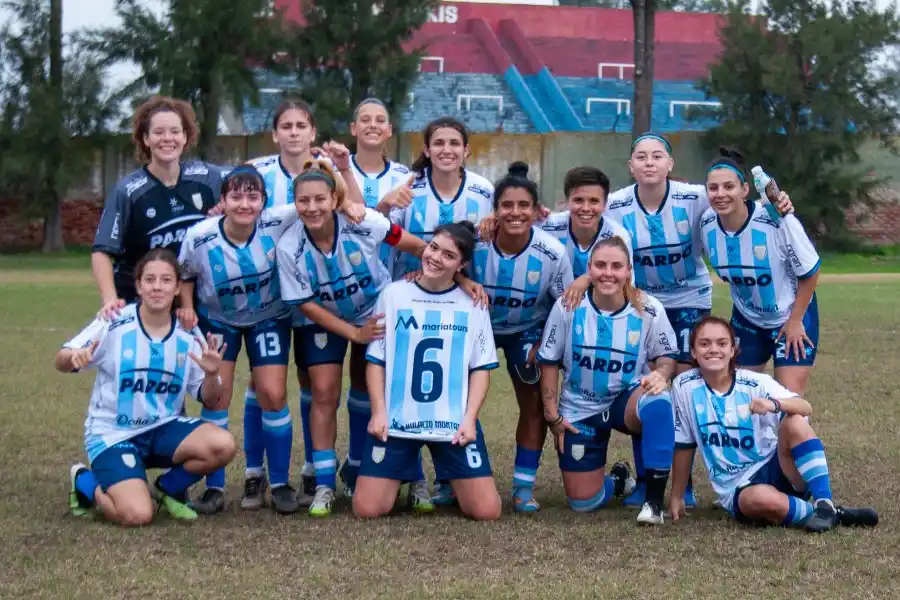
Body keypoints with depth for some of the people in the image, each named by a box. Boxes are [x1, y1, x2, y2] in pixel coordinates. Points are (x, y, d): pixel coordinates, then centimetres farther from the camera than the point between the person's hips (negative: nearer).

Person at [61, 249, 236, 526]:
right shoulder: (114, 324, -12)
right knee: (137, 515, -25)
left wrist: (212, 374, -20)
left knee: (222, 445, -24)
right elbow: (61, 362, -8)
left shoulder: (188, 336, -3)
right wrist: (74, 358, -32)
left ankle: (167, 489, 7)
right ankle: (85, 482, 9)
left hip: (164, 428, 4)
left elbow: (208, 398, 2)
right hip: (112, 433, -4)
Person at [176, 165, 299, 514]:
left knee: (272, 395, -6)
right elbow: (186, 276, -4)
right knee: (216, 396, -6)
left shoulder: (278, 224, -26)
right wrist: (187, 306, -19)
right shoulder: (199, 237, -24)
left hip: (269, 318, 0)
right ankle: (214, 488, 6)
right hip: (218, 318, 0)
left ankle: (279, 483, 10)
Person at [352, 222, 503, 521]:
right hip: (396, 421, 0)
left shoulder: (473, 303, 2)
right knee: (366, 509, -8)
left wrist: (469, 418, -8)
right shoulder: (393, 294, 2)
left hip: (454, 424, 0)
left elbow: (481, 367, 3)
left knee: (487, 511, -8)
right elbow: (376, 360, 4)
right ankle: (403, 477, 25)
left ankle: (452, 483, 25)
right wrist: (378, 412, -6)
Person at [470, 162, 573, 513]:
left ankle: (524, 487, 9)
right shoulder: (475, 244, -27)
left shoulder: (552, 253, -25)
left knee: (533, 404, -3)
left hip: (528, 330, 1)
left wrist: (543, 348, -16)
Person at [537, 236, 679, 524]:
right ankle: (618, 480, 40)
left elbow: (666, 356, 0)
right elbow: (549, 362, -3)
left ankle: (654, 499, -25)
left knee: (658, 403, -40)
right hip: (581, 409, 1)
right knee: (583, 503, 0)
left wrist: (661, 375, -24)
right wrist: (553, 415, -4)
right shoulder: (567, 306, -14)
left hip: (628, 399, -1)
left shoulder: (648, 309, -15)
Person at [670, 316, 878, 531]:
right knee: (760, 499, -39)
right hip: (737, 490, -1)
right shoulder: (684, 386, -5)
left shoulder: (755, 383, -6)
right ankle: (828, 515, -21)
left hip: (778, 470, 1)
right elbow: (683, 446, 5)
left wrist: (774, 404, -42)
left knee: (794, 422, -28)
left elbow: (805, 408, -21)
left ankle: (825, 504, -27)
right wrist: (676, 497, 8)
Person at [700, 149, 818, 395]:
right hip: (746, 320, 5)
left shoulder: (777, 220, -29)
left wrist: (795, 321, -10)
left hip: (792, 316, -4)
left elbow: (810, 272, -16)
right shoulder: (707, 224, -15)